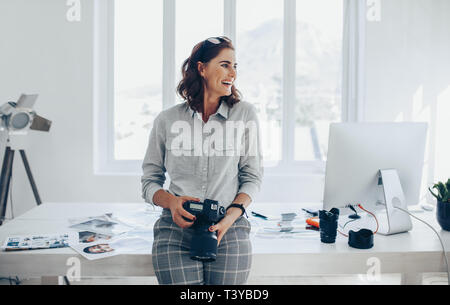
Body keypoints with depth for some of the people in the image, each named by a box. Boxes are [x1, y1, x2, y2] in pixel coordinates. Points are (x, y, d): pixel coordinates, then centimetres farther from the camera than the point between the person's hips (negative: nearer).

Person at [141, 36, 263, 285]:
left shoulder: (245, 114, 8)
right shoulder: (167, 120, 7)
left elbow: (252, 176, 9)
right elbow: (150, 181, 12)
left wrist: (234, 212, -8)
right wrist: (171, 201, -9)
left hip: (229, 228, 1)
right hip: (176, 228, 0)